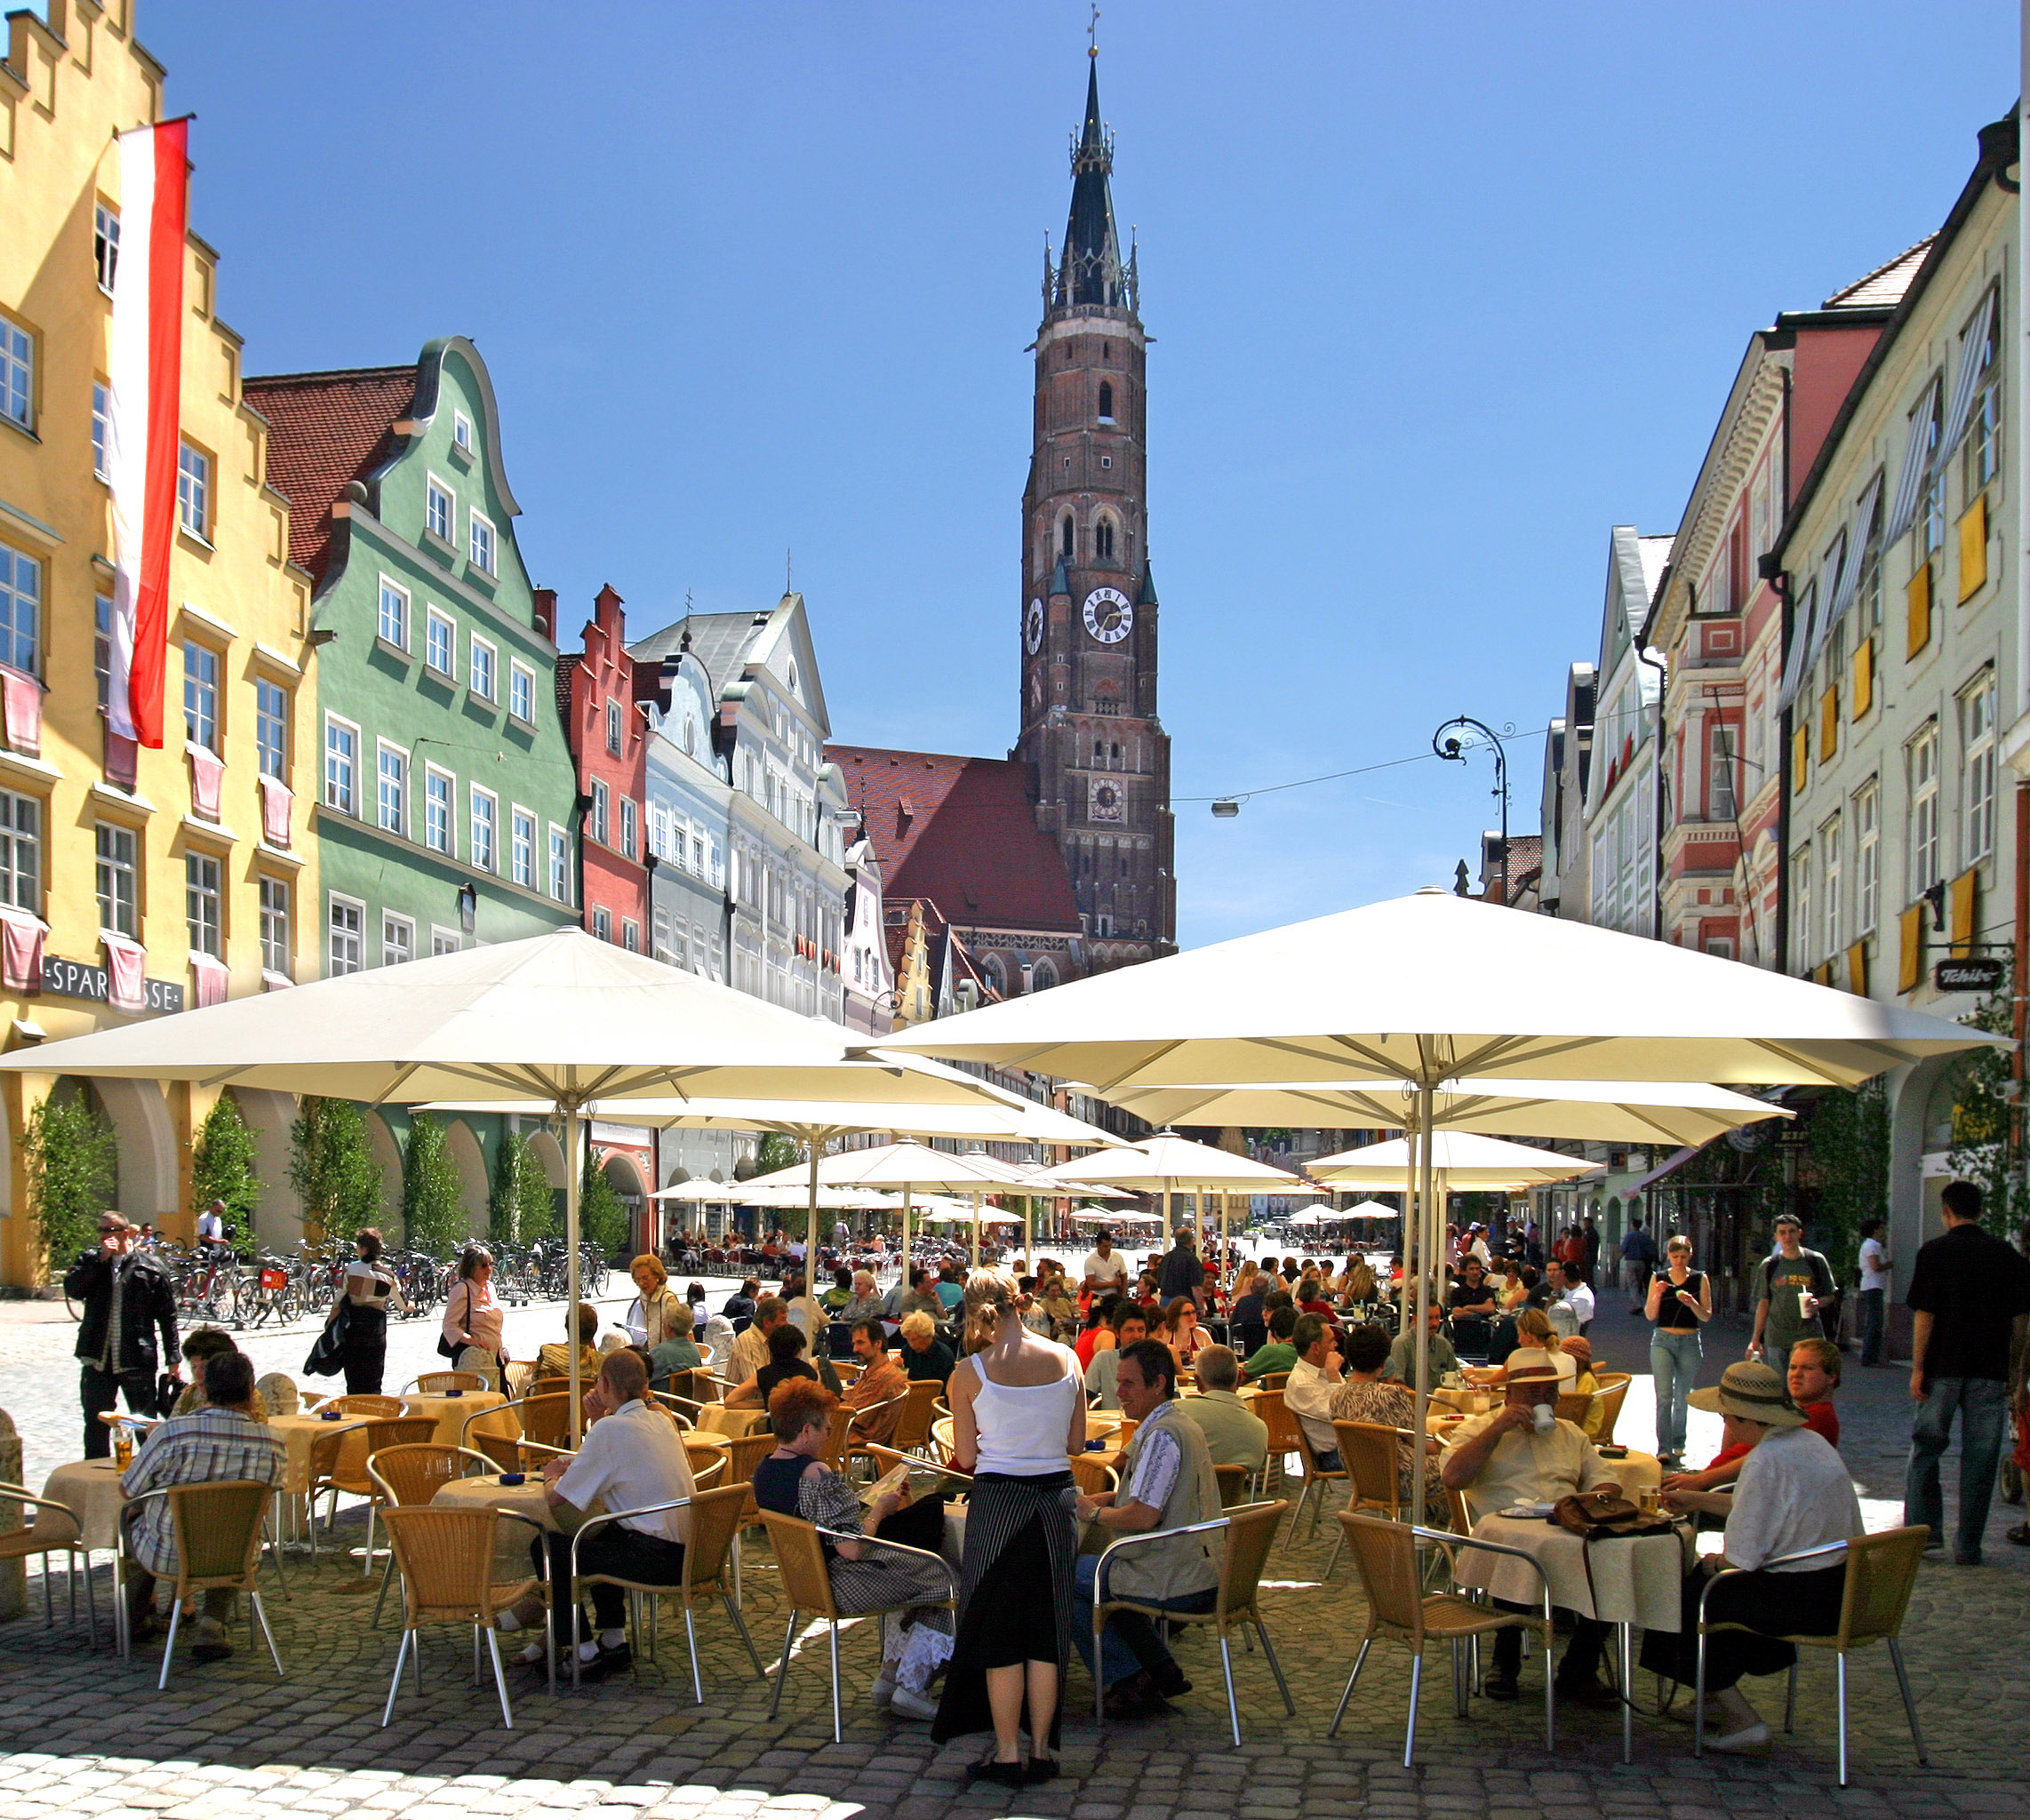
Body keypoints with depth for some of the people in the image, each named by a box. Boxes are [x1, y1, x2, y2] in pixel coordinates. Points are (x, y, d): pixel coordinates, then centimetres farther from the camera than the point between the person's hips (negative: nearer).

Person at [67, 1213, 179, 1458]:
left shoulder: (150, 1266, -2)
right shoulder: (90, 1260, 8)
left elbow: (167, 1315, 0)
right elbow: (72, 1289, -10)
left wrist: (172, 1358, -2)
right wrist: (101, 1259, -14)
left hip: (137, 1360, -3)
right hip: (97, 1358, 3)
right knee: (95, 1424, 12)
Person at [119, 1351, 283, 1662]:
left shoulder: (171, 1432, -21)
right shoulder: (272, 1446, -14)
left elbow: (129, 1489, -5)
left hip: (166, 1557, -1)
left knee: (133, 1516, 29)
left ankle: (137, 1621, 46)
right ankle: (213, 1624, 17)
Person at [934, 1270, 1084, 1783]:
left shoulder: (971, 1372, -10)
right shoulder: (1067, 1360, -2)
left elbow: (966, 1457, -4)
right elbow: (1076, 1442, 5)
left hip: (998, 1500, -3)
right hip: (1057, 1496, 3)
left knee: (998, 1627, 7)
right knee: (1046, 1628, 12)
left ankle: (1007, 1755, 10)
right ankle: (1041, 1750, 17)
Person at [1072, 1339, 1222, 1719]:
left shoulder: (1163, 1435, -19)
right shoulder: (1184, 1426, 13)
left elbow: (1144, 1516, -25)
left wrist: (1095, 1513, -8)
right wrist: (1105, 1500, 9)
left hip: (1177, 1584, -10)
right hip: (1203, 1574, 10)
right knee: (1103, 1572, 31)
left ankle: (1129, 1681, 2)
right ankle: (1161, 1670, 24)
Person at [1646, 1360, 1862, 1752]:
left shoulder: (1766, 1460, -21)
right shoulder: (1809, 1441, 8)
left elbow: (1743, 1555, -19)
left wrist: (1713, 1562, 2)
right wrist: (1697, 1500, 28)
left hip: (1800, 1597, -10)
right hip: (1839, 1586, 10)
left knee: (1686, 1599, 4)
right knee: (1715, 1583, 26)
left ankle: (1741, 1718, 7)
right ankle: (1721, 1696, 37)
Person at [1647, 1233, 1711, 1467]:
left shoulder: (1700, 1279, 2)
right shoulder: (1658, 1278, 4)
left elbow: (1707, 1316, 1)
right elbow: (1649, 1315, 3)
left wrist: (1692, 1303, -18)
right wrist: (1657, 1296, -15)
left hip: (1689, 1342, 1)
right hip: (1663, 1340, -1)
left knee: (1682, 1397, 10)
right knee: (1664, 1396, -11)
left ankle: (1678, 1445, 25)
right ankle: (1664, 1449, -15)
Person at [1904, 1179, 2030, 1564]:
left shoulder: (1934, 1253, -5)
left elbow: (1924, 1316, -8)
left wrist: (1917, 1369, -4)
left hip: (1942, 1369, -2)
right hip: (1990, 1371, 2)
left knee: (1926, 1449, 12)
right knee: (1980, 1458, 5)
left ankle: (1924, 1529, 8)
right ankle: (1968, 1546, 6)